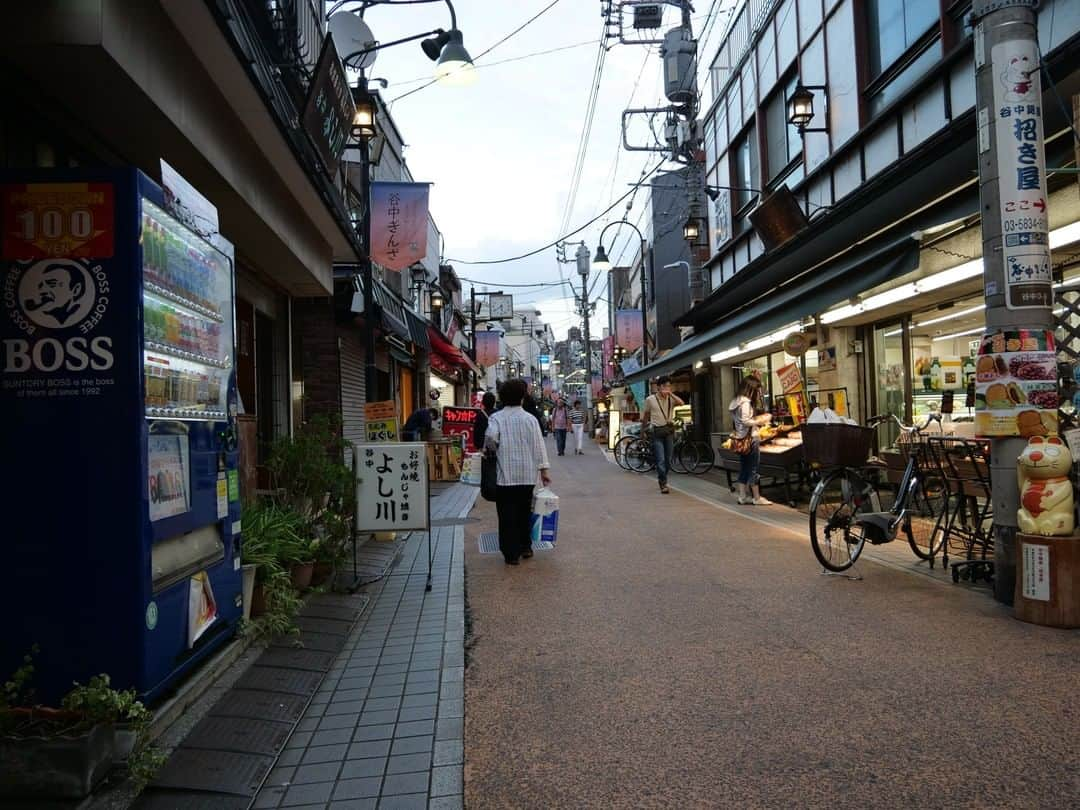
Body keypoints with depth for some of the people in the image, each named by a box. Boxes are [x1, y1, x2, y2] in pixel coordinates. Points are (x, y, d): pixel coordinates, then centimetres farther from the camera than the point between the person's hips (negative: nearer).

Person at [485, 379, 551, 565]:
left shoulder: (496, 417, -5)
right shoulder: (530, 418, 2)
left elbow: (490, 436, -23)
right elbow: (538, 445, 0)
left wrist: (493, 449, -1)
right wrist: (543, 469, 4)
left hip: (506, 474, -3)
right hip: (527, 474, 3)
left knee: (508, 515, 2)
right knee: (525, 512, 18)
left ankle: (511, 554, 2)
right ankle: (525, 547, 25)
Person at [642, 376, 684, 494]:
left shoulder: (671, 399, 5)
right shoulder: (650, 399, 0)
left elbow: (681, 403, -16)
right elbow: (646, 414, 12)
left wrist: (670, 393, -19)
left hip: (669, 430, 3)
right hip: (657, 431, -3)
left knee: (668, 460, 9)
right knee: (661, 460, -10)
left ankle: (662, 480, 27)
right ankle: (663, 484, -5)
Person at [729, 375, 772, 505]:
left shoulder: (736, 401, 11)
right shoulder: (745, 402, -18)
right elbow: (746, 421, -23)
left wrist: (758, 419, 14)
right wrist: (761, 420, -12)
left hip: (741, 440, 9)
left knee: (744, 468, 12)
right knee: (753, 469, -1)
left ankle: (742, 496, 16)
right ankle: (757, 497, 5)